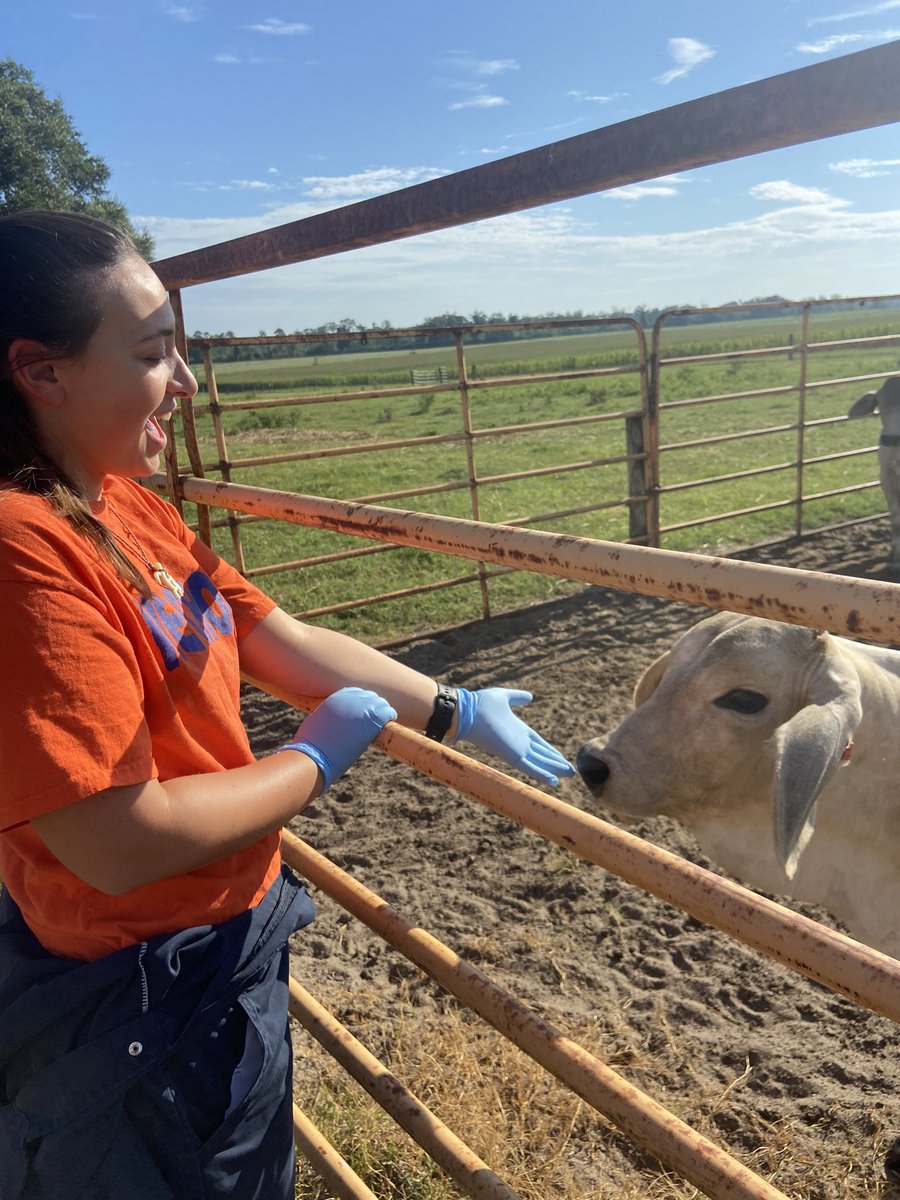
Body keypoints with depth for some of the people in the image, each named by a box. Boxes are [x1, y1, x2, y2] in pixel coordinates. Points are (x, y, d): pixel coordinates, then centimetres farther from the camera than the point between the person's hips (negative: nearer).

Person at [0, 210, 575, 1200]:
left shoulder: (128, 512, -1)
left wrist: (459, 713, 3)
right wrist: (316, 761, -15)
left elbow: (289, 644, 2)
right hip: (142, 1007, -8)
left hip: (233, 945, 8)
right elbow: (125, 840, -30)